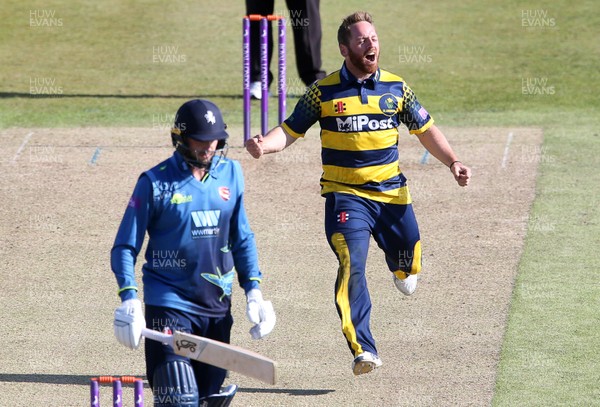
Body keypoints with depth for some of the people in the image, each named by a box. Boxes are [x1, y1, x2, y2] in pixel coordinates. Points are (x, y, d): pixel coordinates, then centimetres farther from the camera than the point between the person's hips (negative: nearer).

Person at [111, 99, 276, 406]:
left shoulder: (230, 173, 8)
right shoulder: (155, 182, -5)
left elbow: (242, 238, 18)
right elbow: (125, 246, -3)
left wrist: (253, 288, 8)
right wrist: (128, 298, -15)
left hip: (217, 306, 5)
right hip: (169, 304, -5)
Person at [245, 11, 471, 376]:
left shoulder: (396, 88, 4)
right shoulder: (324, 92, -2)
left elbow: (425, 129, 13)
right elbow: (290, 130, 1)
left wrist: (452, 161, -1)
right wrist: (264, 145, -20)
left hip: (391, 192, 3)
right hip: (345, 194, -3)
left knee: (410, 259, 7)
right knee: (352, 264, -20)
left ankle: (400, 268, 49)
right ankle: (363, 350, -24)